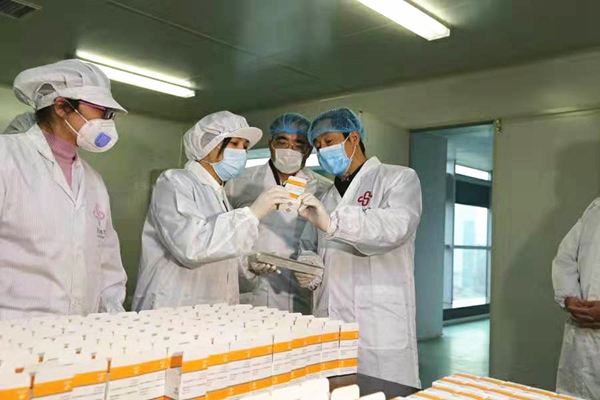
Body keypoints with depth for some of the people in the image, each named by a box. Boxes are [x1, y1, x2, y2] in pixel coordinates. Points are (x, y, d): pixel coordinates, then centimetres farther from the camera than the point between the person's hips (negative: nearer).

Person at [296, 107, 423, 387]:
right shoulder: (325, 196, 19)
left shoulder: (399, 179, 1)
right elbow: (309, 247, 23)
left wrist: (332, 222, -32)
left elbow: (397, 226, -18)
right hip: (329, 327, 6)